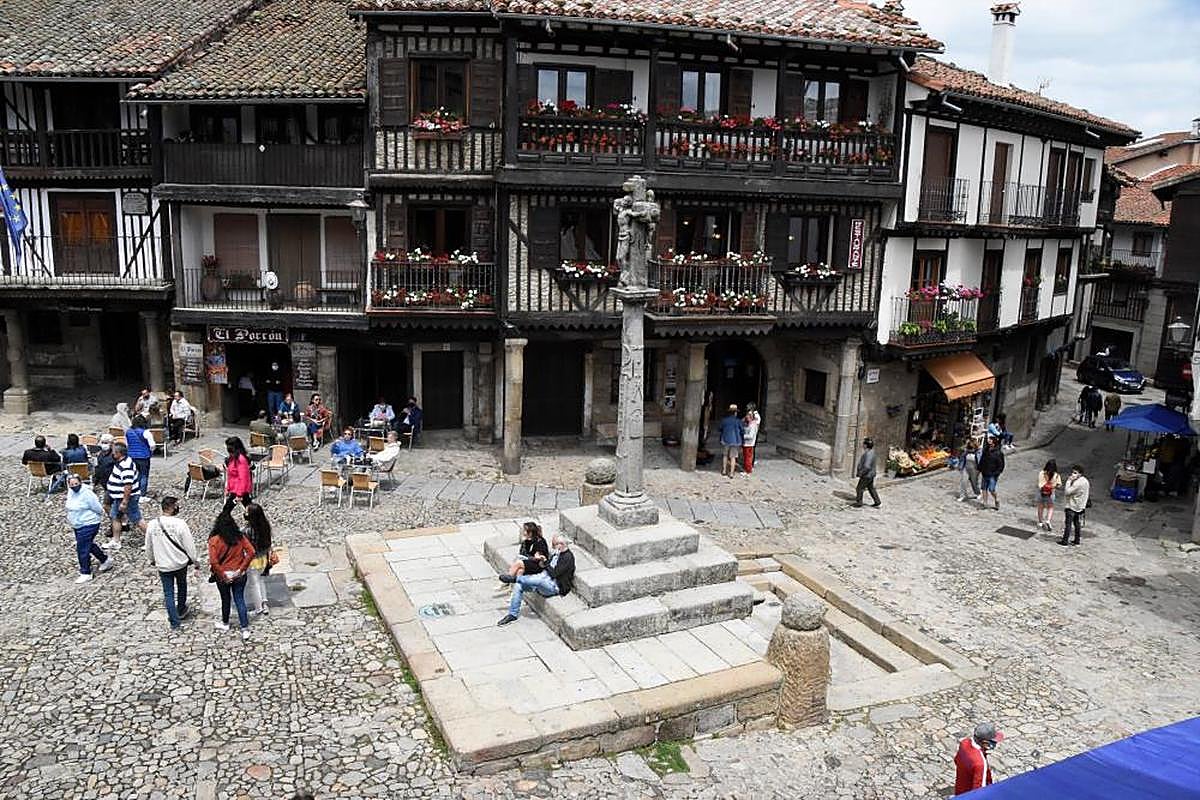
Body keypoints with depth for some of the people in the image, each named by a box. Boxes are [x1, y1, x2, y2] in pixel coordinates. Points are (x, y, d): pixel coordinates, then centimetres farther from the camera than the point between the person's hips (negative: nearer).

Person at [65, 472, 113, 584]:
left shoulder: (87, 494, -23)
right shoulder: (70, 493, 3)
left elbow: (98, 509, -15)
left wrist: (99, 518, 0)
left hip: (88, 525, -9)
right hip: (78, 526, 9)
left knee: (82, 549, -6)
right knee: (89, 545, 21)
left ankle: (85, 573, 5)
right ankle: (105, 560, 39)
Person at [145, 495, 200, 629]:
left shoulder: (152, 525, -10)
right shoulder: (180, 524, -20)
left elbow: (149, 547, 3)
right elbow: (190, 546, -15)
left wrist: (151, 560, 21)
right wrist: (196, 563, -4)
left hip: (163, 565, 1)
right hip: (181, 563, -1)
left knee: (168, 593, 12)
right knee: (182, 586, 25)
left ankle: (174, 622, 14)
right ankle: (181, 611, 42)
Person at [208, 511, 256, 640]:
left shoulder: (214, 540, -15)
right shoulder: (240, 537, -6)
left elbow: (213, 561, -22)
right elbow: (251, 552, -12)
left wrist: (222, 575, -13)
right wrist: (242, 568, -6)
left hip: (223, 576, -2)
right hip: (239, 575, 2)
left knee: (226, 599, 18)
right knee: (240, 600, 9)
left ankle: (225, 623, 40)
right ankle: (245, 629, 6)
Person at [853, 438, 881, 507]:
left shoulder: (868, 454, -27)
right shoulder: (871, 452, 6)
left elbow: (867, 466, -32)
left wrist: (861, 473, -20)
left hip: (866, 475, -10)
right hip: (870, 475, 10)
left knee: (859, 488, 4)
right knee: (871, 488, 19)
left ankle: (859, 503, 15)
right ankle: (877, 502, 24)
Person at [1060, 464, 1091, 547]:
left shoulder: (1077, 483, -24)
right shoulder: (1085, 481, 7)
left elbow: (1067, 492, -24)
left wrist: (1068, 481, -19)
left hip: (1072, 506, -9)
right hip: (1080, 506, 10)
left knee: (1068, 524, -4)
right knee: (1077, 523, 17)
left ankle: (1065, 541, -2)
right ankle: (1077, 540, 22)